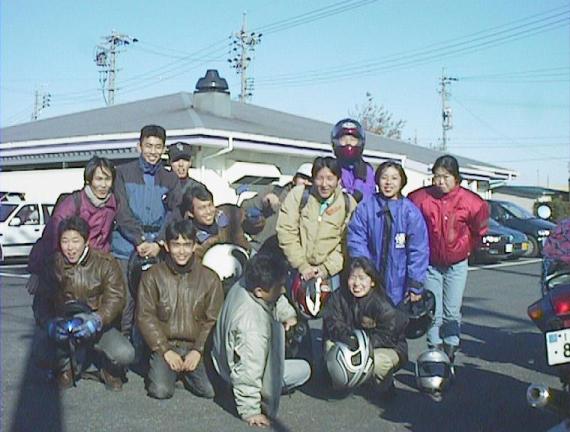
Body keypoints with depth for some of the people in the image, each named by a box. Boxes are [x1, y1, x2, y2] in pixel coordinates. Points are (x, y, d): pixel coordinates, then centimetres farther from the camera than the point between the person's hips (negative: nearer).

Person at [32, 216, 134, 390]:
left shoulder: (105, 262, -7)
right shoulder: (53, 264, -2)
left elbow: (115, 298, -14)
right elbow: (42, 300, -4)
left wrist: (97, 320, -31)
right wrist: (50, 324, -25)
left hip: (99, 326, -1)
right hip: (62, 322, 1)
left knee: (125, 354, -27)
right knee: (41, 352, -30)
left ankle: (109, 369, 13)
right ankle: (66, 366, 8)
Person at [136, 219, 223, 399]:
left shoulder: (210, 278, 3)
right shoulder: (152, 276, 1)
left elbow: (213, 320, 2)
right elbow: (145, 317, -3)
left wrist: (198, 350, -10)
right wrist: (165, 350, -10)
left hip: (196, 346, 1)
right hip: (164, 345, -1)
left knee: (211, 391, -16)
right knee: (161, 391, -21)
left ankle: (186, 371, 15)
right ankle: (162, 369, 13)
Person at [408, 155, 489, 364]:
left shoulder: (469, 201, -11)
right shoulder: (421, 198, -13)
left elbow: (479, 228, 8)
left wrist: (467, 248, 12)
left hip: (457, 264, 0)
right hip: (430, 264, 0)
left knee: (452, 313, 5)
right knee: (434, 313, 0)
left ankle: (450, 353, 15)